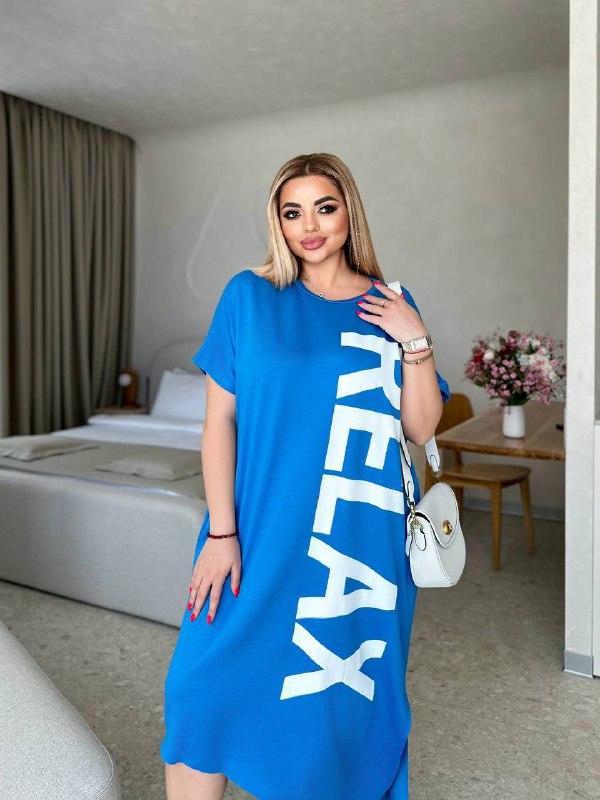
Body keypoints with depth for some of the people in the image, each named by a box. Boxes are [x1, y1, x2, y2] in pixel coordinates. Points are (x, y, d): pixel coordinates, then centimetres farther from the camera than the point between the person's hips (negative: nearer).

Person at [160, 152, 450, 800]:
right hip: (263, 532, -1)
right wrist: (220, 531, -8)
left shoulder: (391, 307, 5)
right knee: (211, 683, 1)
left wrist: (415, 339, -9)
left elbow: (421, 427, 3)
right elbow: (220, 417, -3)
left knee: (351, 689, 14)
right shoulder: (250, 295, 0)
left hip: (364, 539, 2)